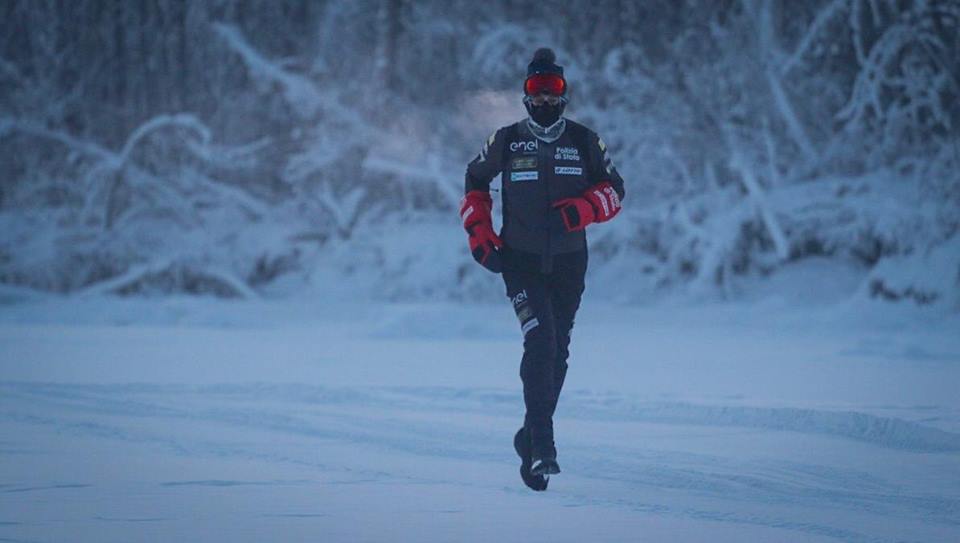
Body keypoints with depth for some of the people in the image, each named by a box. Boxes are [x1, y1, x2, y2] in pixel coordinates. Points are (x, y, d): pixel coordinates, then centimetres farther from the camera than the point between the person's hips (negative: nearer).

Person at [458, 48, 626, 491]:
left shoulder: (584, 142, 3)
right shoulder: (506, 142, 1)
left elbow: (613, 188, 8)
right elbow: (474, 184, 15)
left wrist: (578, 211, -12)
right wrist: (481, 239, 3)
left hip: (569, 263, 2)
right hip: (520, 260, -2)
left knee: (557, 354, 7)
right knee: (540, 344, -18)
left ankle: (533, 437, 23)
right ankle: (542, 444, -21)